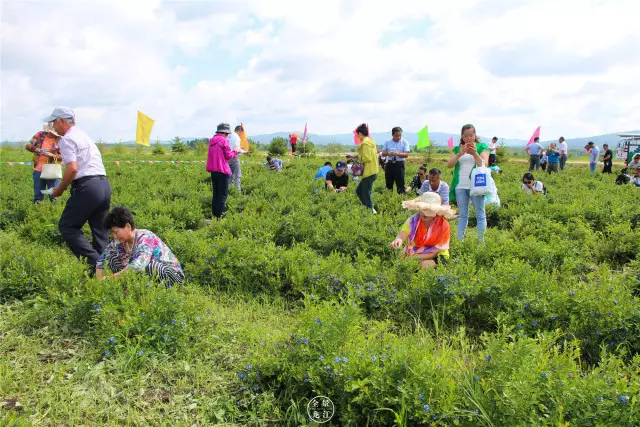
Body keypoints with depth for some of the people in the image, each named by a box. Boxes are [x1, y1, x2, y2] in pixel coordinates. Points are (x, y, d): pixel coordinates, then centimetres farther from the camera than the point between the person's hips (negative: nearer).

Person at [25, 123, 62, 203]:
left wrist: (51, 155, -22)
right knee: (38, 196, 13)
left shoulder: (59, 140, -3)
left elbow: (62, 157, -5)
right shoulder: (40, 135, 2)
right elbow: (28, 146, -1)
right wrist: (39, 150, -17)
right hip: (38, 171, 2)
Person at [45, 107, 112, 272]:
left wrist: (60, 189, -3)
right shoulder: (84, 136, 24)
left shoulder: (67, 139, -4)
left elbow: (72, 169, -16)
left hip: (87, 187, -8)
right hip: (104, 184, 9)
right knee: (100, 230, 11)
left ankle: (94, 262, -9)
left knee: (67, 226, 3)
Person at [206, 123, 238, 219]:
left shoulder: (211, 141, 12)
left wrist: (231, 151, 20)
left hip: (213, 170, 8)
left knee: (215, 193, 15)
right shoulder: (224, 141, -10)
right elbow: (228, 156, -8)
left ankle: (214, 214, 17)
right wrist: (235, 152, 9)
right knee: (223, 195, -4)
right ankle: (220, 215, -7)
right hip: (222, 170, -8)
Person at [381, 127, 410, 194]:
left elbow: (406, 154, -8)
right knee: (388, 183, 10)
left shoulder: (404, 142, -1)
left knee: (400, 183, -4)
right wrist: (389, 153, -14)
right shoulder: (388, 142, 8)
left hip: (399, 164, -3)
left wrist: (398, 154, -26)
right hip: (389, 164, 3)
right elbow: (383, 153, 7)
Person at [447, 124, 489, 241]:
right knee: (462, 215, 10)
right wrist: (460, 154, -18)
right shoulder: (457, 149, 11)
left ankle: (481, 240, 4)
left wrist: (474, 154, -23)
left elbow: (483, 165, -7)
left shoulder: (481, 147, 5)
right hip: (460, 187, 3)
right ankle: (459, 239, 13)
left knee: (480, 214, 0)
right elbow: (449, 164, -2)